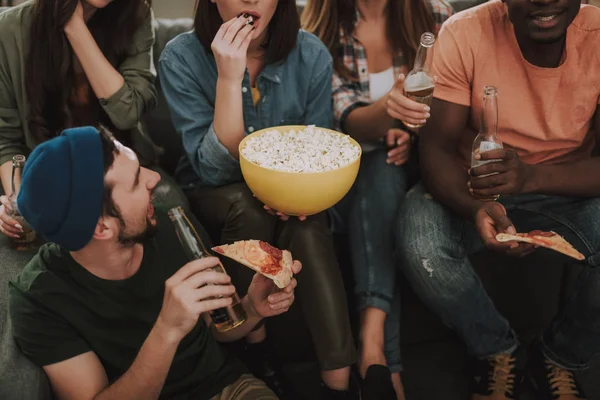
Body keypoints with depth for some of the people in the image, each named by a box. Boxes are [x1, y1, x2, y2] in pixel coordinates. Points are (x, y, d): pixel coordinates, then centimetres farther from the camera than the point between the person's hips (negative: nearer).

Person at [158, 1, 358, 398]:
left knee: (306, 225, -31)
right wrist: (229, 78, -33)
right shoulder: (182, 57, -18)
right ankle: (256, 346, -13)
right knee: (248, 204, -33)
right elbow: (214, 169, -22)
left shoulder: (311, 54, -12)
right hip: (216, 197, -1)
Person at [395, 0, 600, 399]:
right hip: (473, 191, 0)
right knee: (421, 244, -30)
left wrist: (532, 176, -39)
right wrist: (474, 208, -40)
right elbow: (437, 147, -19)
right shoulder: (465, 34, -18)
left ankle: (562, 357, 6)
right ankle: (497, 350, 1)